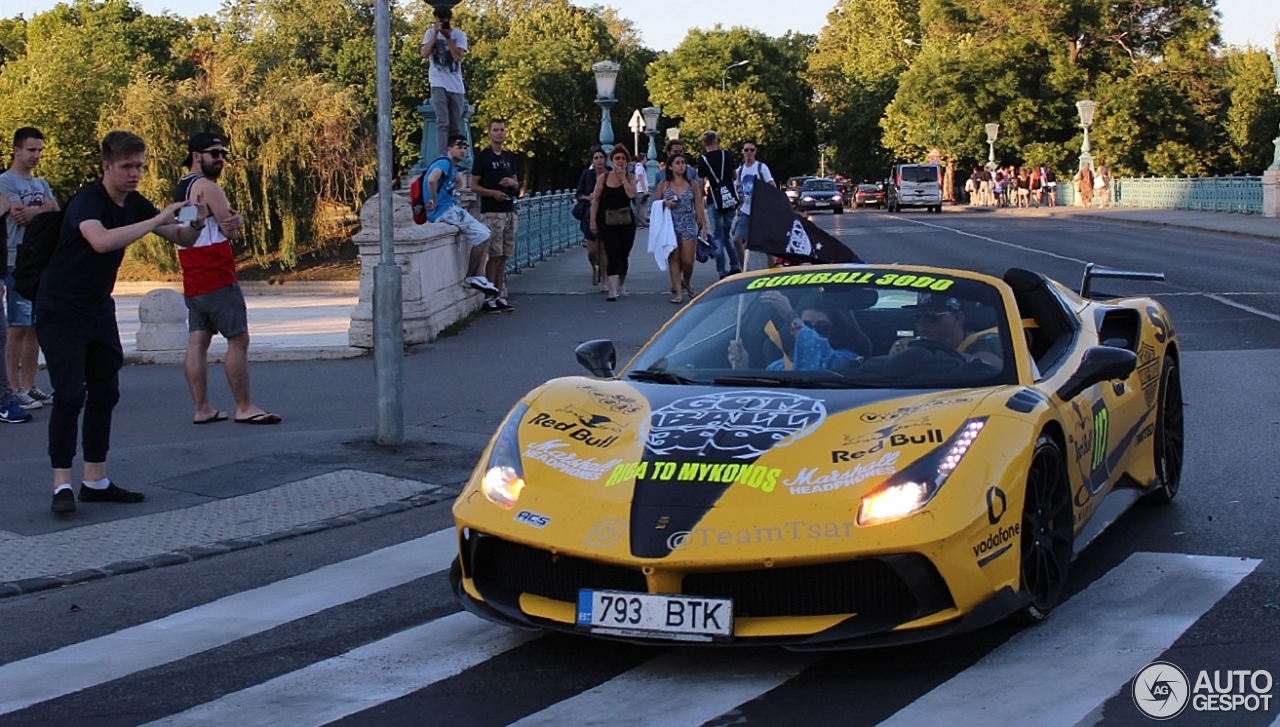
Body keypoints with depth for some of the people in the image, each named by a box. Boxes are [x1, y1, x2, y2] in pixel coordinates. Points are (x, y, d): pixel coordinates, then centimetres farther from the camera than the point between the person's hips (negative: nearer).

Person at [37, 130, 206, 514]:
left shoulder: (134, 204, 2)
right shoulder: (86, 202, -21)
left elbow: (180, 238, 7)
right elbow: (102, 241, -42)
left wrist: (195, 225, -16)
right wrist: (158, 220, -39)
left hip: (98, 309, 8)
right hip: (60, 310, -8)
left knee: (105, 393, 7)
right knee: (70, 395, -12)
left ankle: (95, 481, 13)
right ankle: (62, 486, -9)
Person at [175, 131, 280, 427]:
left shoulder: (182, 187, 21)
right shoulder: (206, 186, -10)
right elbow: (232, 229, -9)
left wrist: (232, 221, -5)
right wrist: (234, 221, 10)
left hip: (193, 281, 10)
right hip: (217, 279, -10)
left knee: (197, 342, 5)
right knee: (238, 340, -6)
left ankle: (202, 409, 5)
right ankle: (244, 407, -6)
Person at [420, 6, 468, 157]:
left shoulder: (460, 35, 5)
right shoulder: (430, 33, 5)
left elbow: (458, 57, -8)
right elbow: (424, 54, -9)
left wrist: (448, 37, -13)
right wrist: (436, 34, -11)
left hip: (456, 86, 2)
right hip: (438, 84, -2)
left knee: (455, 126, 6)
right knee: (443, 122, -16)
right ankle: (444, 156, -23)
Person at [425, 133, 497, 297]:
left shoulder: (452, 167, 19)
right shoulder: (444, 163, -11)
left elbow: (458, 178, 45)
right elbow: (432, 179, -32)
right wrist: (434, 201, -22)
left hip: (451, 209, 10)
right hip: (444, 211, -10)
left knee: (483, 234, 6)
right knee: (482, 235, -12)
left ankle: (479, 277, -1)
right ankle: (470, 277, -2)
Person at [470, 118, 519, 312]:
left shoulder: (510, 157, 16)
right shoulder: (482, 157, -2)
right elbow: (474, 186, -4)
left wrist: (513, 183, 0)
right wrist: (493, 192, -17)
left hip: (509, 211, 6)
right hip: (491, 212, -6)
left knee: (503, 256, 6)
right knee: (494, 255, -9)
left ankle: (500, 296, 10)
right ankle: (489, 297, -5)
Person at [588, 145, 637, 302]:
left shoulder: (630, 176, 2)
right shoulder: (603, 177, 0)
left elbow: (631, 194, -17)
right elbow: (596, 199, 2)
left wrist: (623, 177, -13)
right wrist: (593, 221, -2)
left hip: (626, 220, 2)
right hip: (607, 221, -2)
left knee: (623, 255, 12)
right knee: (613, 256, -11)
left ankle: (621, 285, 33)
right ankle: (613, 291, -17)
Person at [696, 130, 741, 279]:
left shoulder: (703, 160, -6)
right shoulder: (727, 155, 4)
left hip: (716, 201, -4)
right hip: (731, 200, 4)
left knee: (718, 237, 1)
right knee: (726, 234, 17)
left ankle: (723, 272, -5)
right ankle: (735, 266, 8)